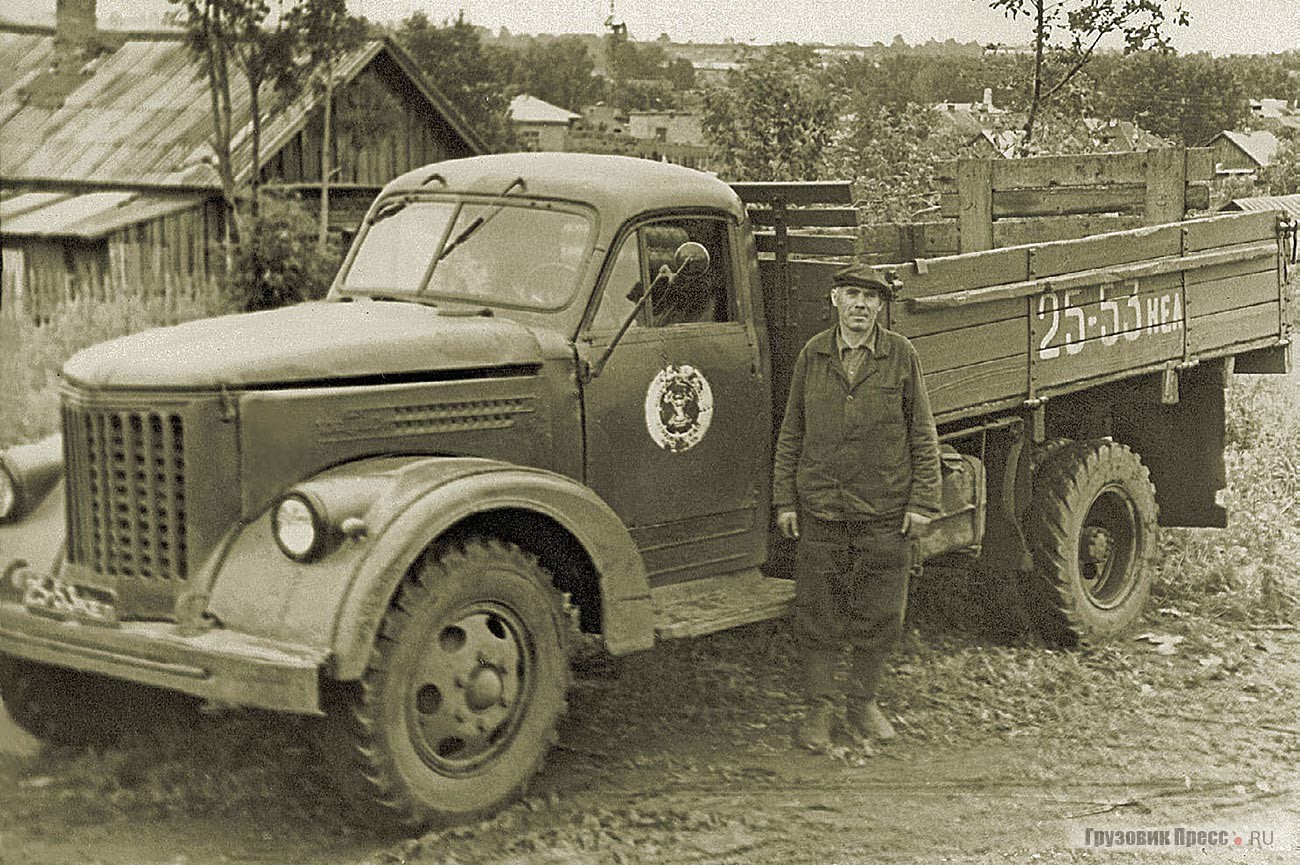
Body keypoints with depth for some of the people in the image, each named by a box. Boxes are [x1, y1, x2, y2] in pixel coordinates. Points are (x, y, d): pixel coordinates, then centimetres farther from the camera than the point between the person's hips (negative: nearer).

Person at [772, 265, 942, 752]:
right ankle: (818, 709, 17)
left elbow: (923, 435, 2)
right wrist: (784, 500, 4)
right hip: (820, 511, 1)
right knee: (817, 615, 4)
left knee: (877, 617, 8)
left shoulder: (900, 356, -1)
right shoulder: (812, 356, 3)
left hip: (885, 513, -1)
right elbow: (791, 434, 8)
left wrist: (922, 503, -2)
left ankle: (863, 704, 25)